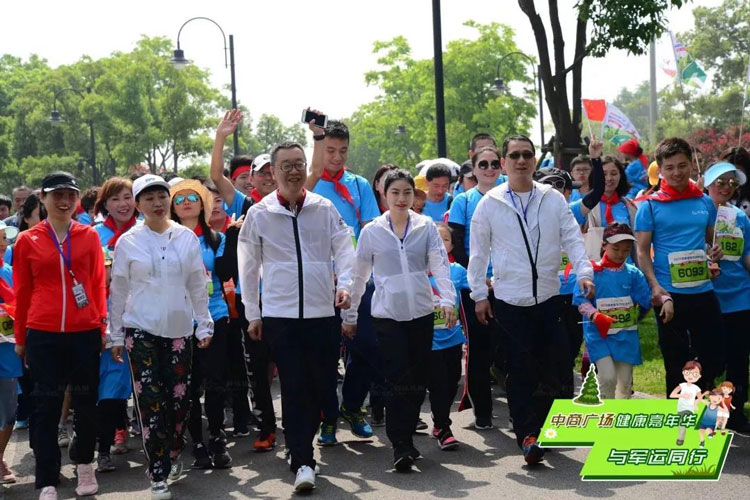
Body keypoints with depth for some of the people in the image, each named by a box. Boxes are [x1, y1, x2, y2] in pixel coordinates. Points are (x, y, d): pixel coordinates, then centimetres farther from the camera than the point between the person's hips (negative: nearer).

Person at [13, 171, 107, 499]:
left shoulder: (89, 236, 4)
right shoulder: (27, 241, 2)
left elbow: (98, 283, 7)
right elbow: (22, 292, 6)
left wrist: (102, 325, 4)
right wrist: (20, 338, 9)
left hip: (85, 333, 1)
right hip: (43, 335, -1)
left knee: (86, 402, 12)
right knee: (46, 407, 2)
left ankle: (84, 465, 32)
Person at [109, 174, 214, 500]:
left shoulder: (187, 238, 3)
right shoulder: (127, 243, -1)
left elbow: (198, 286, 7)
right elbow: (118, 291, 4)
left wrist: (204, 325, 6)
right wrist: (115, 336, 6)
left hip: (178, 329, 2)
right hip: (140, 330, -2)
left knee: (180, 398, 3)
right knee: (150, 401, -6)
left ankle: (173, 454, 29)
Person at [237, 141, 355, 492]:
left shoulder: (325, 209, 4)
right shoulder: (259, 214, 1)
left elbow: (344, 250, 3)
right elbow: (249, 268, 8)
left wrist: (345, 284, -15)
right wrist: (252, 314, 10)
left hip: (322, 312, 2)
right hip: (279, 315, -2)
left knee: (323, 385, 7)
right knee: (294, 389, -4)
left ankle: (299, 445, 29)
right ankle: (302, 463, 0)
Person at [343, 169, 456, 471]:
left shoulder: (426, 227, 4)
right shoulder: (372, 231, 2)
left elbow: (440, 264, -5)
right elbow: (359, 276, 8)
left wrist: (448, 299, -20)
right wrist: (349, 315, 9)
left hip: (421, 312, 2)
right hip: (387, 314, -2)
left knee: (418, 379, 7)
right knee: (397, 379, -10)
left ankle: (405, 436, 22)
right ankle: (400, 446, -7)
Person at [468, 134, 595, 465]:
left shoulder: (554, 199, 6)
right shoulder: (490, 203, 2)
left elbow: (572, 237, 2)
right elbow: (478, 252, 5)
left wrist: (583, 272, -14)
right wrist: (479, 294, 2)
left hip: (549, 295, 2)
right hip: (510, 299, -2)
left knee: (555, 364, 4)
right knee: (520, 370, -3)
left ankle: (541, 425, 21)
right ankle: (527, 435, 2)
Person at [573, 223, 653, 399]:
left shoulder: (633, 274, 5)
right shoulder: (592, 271, -3)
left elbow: (646, 301, 3)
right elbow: (581, 300, -7)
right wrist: (595, 316, -22)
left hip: (626, 335, 3)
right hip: (599, 333, -3)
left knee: (625, 382, 8)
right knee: (608, 377, -15)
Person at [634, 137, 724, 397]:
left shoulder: (705, 202, 7)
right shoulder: (650, 206, -4)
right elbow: (642, 251, -5)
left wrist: (714, 250, -4)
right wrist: (655, 286, -18)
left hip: (704, 291, 3)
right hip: (669, 293, -3)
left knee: (714, 359, 8)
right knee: (676, 362, 7)